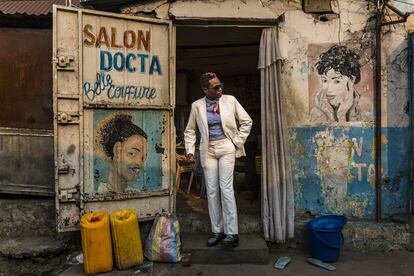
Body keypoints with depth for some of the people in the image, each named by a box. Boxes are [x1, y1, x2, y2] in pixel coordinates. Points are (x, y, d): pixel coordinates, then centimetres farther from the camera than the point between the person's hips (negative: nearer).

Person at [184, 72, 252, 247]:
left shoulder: (230, 100, -1)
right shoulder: (197, 106, 2)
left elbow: (247, 121, 6)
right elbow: (190, 130, 11)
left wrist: (238, 141, 0)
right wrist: (190, 151, 2)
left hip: (226, 147, -2)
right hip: (208, 150, 2)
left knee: (226, 188, -8)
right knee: (211, 190, 4)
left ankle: (232, 233, -1)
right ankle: (217, 231, 16)